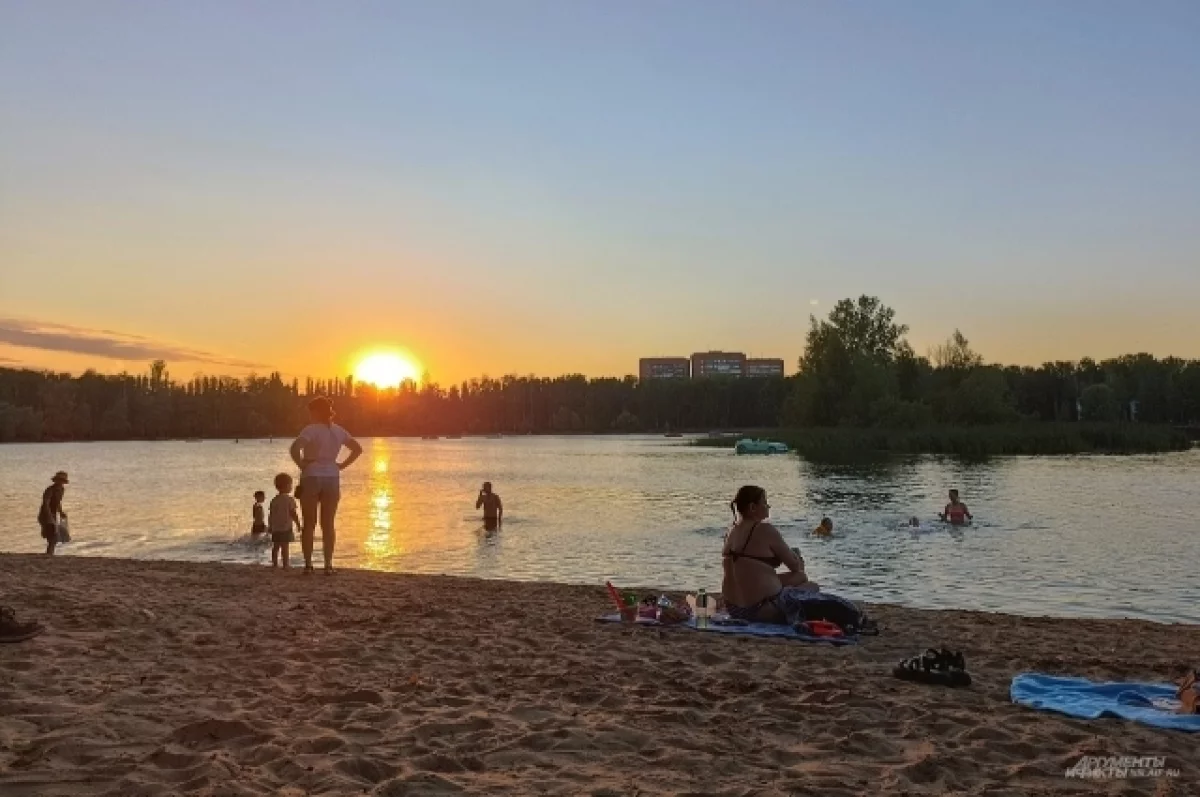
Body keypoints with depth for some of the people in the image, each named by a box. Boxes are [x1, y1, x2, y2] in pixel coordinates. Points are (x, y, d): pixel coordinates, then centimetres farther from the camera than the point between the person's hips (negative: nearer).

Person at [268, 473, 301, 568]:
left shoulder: (274, 500, 9)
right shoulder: (289, 499, -9)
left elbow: (270, 515, 11)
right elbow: (293, 514, -12)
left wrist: (270, 526, 21)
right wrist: (298, 525, -5)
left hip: (275, 528, 6)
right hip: (286, 527, -6)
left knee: (276, 546, 11)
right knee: (285, 546, -7)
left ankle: (275, 563, 14)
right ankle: (285, 564, -8)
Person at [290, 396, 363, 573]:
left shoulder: (311, 430, -11)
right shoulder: (338, 431, 5)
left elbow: (294, 449, -26)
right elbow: (358, 449, 12)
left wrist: (301, 464, -11)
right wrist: (342, 465, 8)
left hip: (311, 478, -4)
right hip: (332, 479, 4)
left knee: (309, 524, 5)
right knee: (328, 524, 7)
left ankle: (308, 564, 6)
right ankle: (328, 564, 5)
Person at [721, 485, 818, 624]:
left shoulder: (732, 532, 8)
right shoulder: (766, 530, -15)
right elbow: (795, 566, -5)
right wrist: (798, 559, 19)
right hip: (763, 611, -9)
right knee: (812, 587, 11)